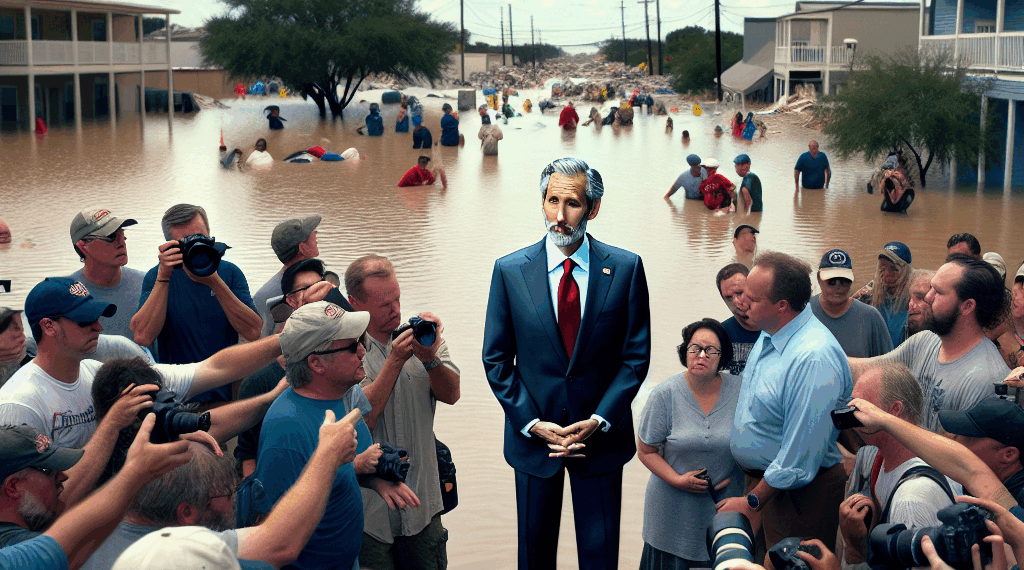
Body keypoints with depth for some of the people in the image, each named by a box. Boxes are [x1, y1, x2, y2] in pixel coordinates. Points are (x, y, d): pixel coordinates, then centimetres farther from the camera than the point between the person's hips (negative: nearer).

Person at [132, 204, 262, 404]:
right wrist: (163, 277, -15)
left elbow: (254, 333, -7)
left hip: (227, 394, 1)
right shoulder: (158, 277, 4)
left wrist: (215, 282, -14)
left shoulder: (229, 273, 6)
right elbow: (142, 337, -12)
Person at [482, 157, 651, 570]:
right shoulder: (510, 271, -5)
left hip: (600, 435, 0)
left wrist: (599, 420, -12)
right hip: (533, 435, 1)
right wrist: (532, 423, -10)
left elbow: (636, 356, -3)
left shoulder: (626, 268, -6)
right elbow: (496, 360, -1)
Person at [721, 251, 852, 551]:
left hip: (797, 493, -9)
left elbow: (799, 454, -26)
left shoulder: (814, 359, -30)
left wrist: (752, 503, -17)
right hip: (761, 478, 9)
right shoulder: (771, 333, 0)